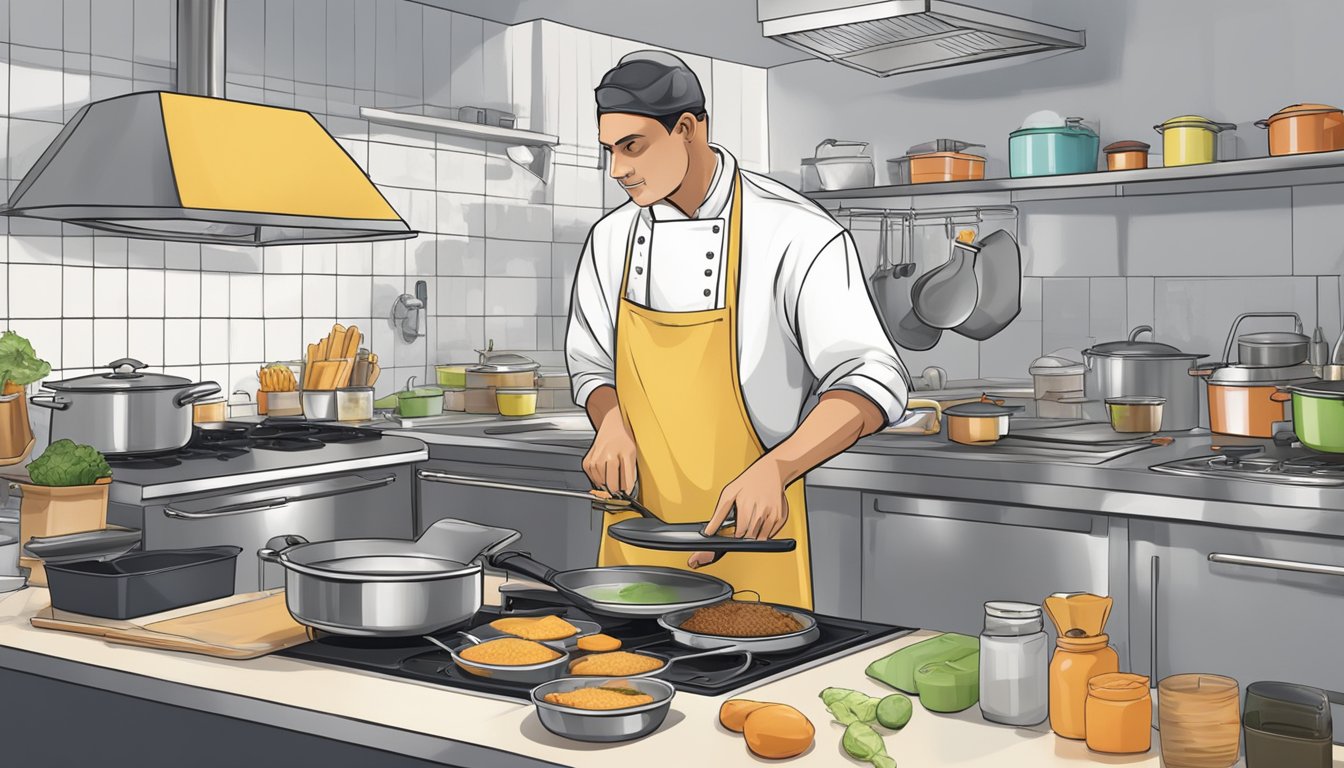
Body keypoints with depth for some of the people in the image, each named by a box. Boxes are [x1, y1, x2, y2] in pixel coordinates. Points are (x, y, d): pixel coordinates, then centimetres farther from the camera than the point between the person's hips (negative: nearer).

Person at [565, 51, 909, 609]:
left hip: (748, 530, -4)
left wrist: (773, 470, -35)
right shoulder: (611, 239, 3)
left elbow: (872, 382, -20)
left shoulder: (794, 235, -15)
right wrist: (612, 425, -8)